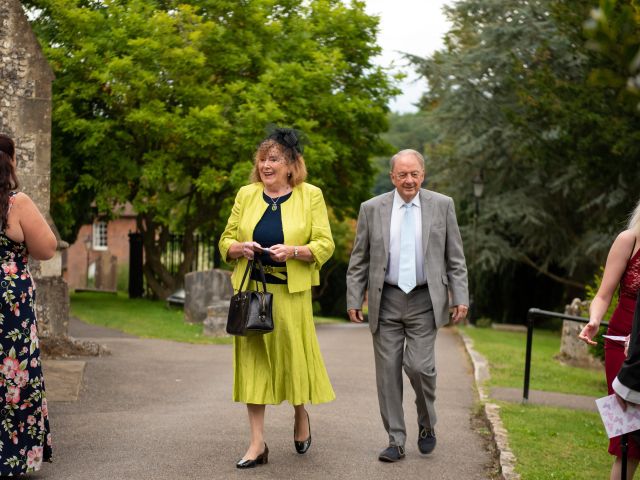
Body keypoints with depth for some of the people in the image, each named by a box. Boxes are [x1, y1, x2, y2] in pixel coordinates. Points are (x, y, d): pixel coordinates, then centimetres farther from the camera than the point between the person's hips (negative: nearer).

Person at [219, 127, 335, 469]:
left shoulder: (310, 196, 2)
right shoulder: (246, 195, 9)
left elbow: (325, 245, -3)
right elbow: (226, 240, 11)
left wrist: (294, 251, -20)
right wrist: (240, 247, -11)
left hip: (291, 291, -2)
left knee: (293, 354, 3)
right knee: (252, 357, 0)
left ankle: (301, 414, 34)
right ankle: (257, 443, 6)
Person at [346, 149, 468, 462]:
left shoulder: (442, 206, 2)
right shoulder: (371, 209, 3)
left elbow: (455, 258, 4)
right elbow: (359, 261, 6)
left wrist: (461, 297, -2)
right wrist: (354, 300, 1)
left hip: (424, 300, -1)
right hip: (386, 301, 1)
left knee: (419, 366, -10)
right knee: (388, 371, 2)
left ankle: (427, 424, 18)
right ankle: (396, 441, 12)